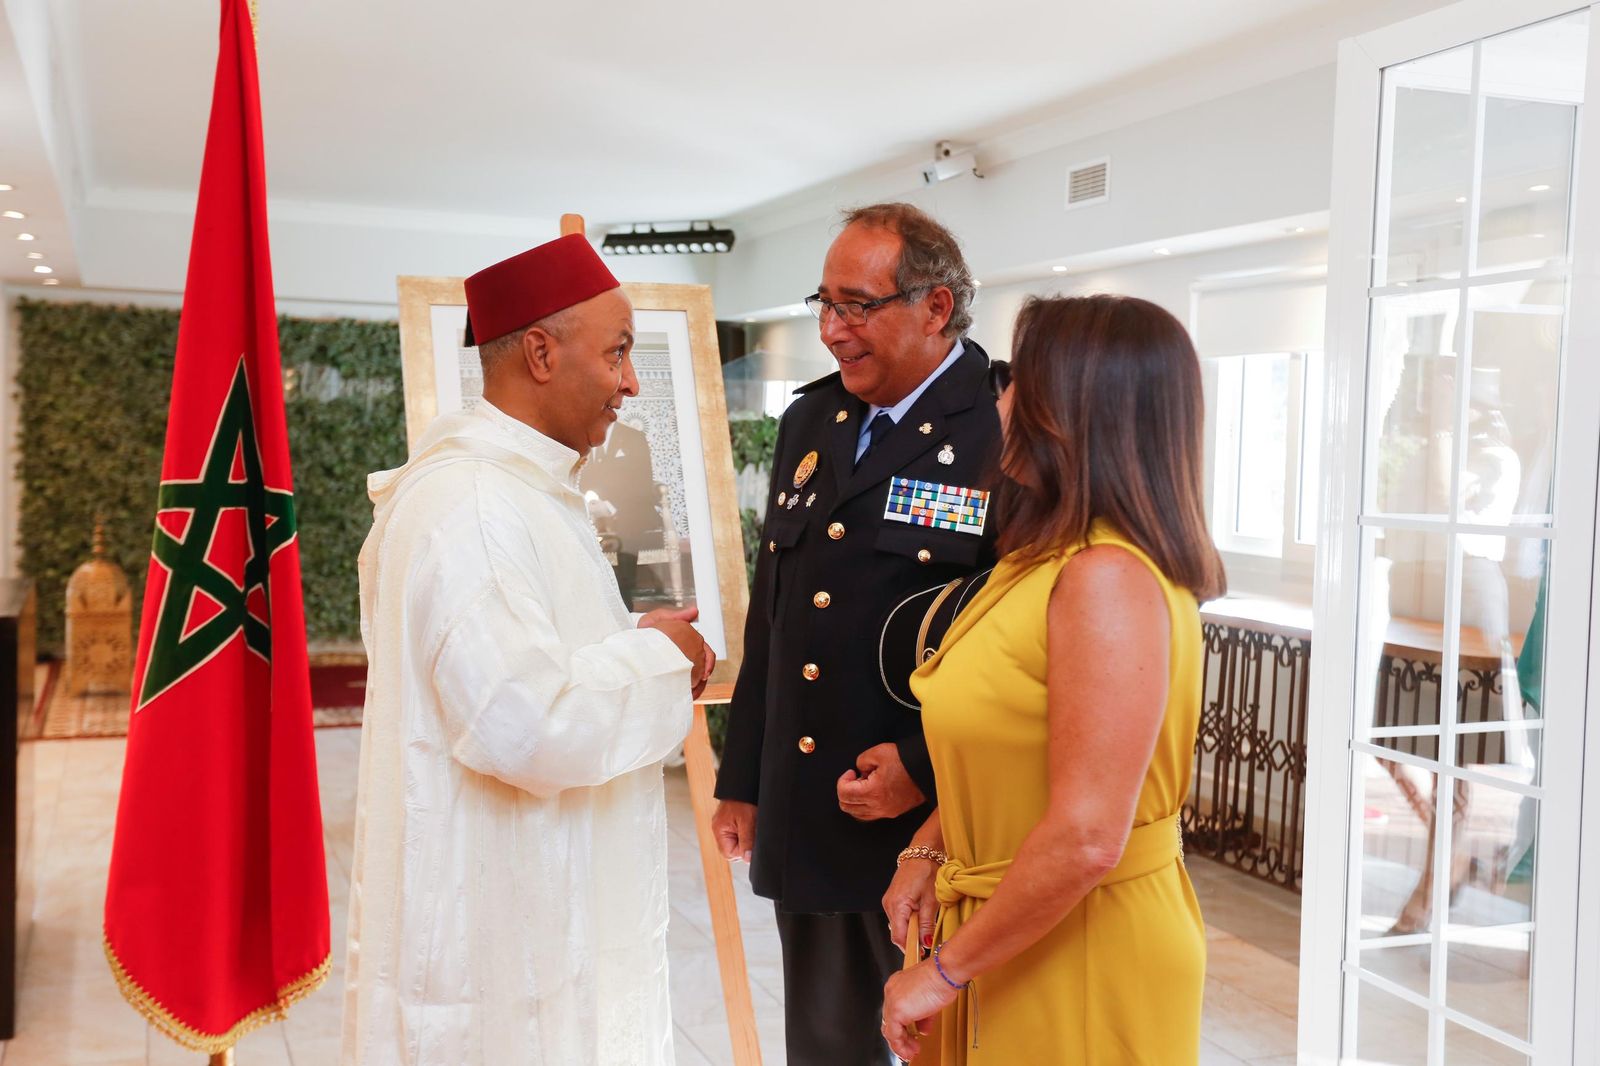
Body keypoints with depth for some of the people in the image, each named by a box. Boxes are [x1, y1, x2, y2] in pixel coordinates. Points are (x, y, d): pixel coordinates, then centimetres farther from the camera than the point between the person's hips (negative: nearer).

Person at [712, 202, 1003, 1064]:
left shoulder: (1009, 433, -14)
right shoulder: (810, 423, 10)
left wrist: (927, 768, -19)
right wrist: (742, 780, 15)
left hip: (934, 826, -7)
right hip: (804, 823, 7)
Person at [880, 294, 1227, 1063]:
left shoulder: (1108, 577, -25)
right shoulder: (1050, 559, 6)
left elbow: (1087, 840, -28)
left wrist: (945, 971, -18)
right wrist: (929, 848, 2)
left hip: (1079, 951, -8)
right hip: (1009, 928, 8)